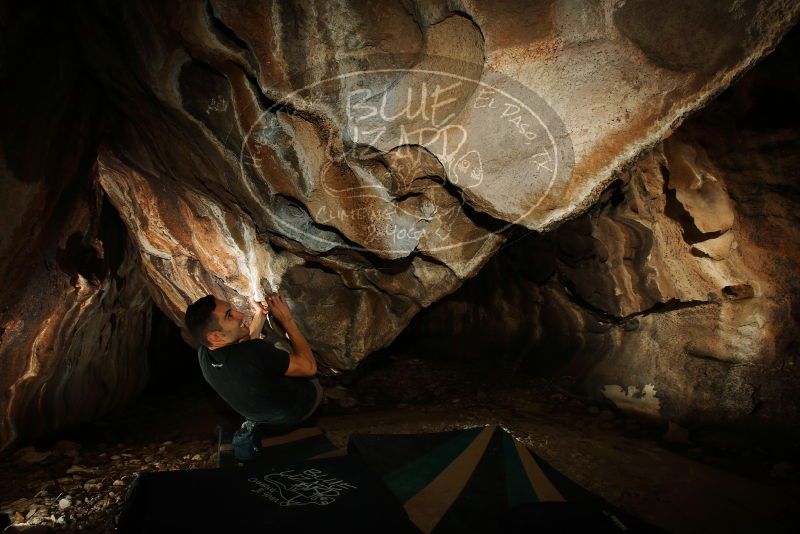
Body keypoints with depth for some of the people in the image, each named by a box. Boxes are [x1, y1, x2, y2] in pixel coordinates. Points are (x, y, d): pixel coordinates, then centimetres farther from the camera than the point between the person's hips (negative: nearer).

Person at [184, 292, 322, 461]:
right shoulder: (254, 353, -41)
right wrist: (286, 319, -25)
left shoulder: (203, 354, -18)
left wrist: (260, 316, 8)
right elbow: (309, 367, -27)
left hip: (257, 415, 5)